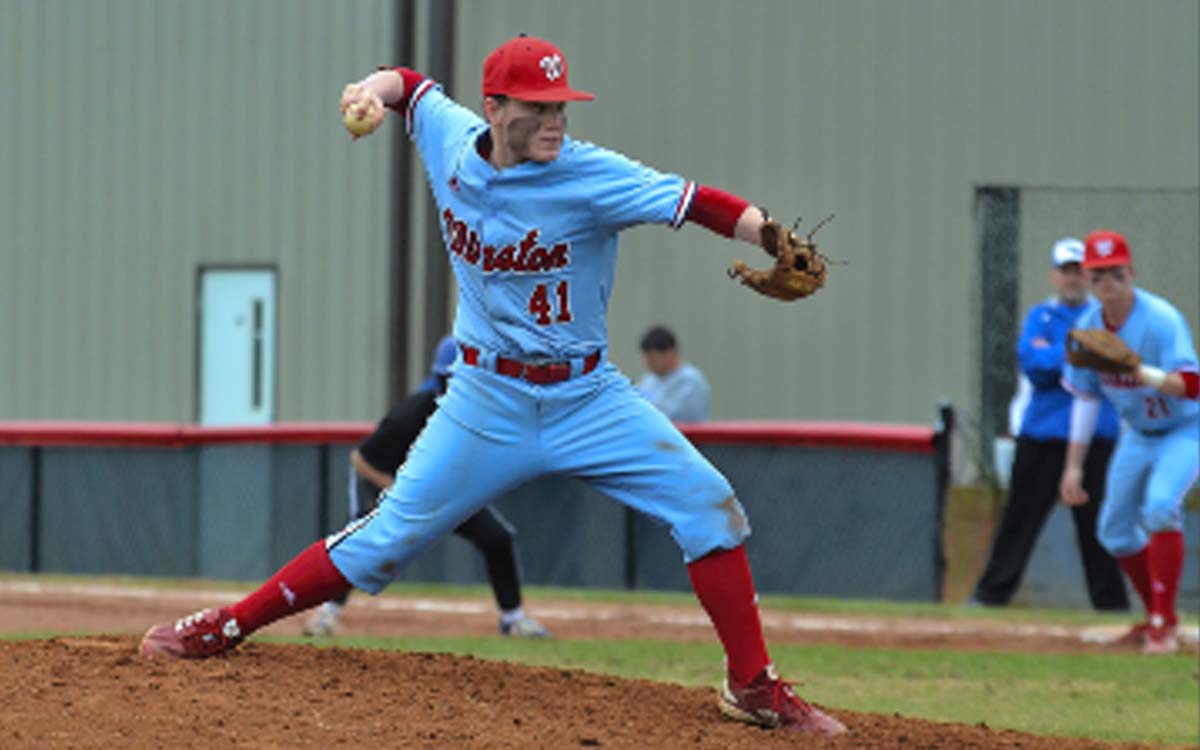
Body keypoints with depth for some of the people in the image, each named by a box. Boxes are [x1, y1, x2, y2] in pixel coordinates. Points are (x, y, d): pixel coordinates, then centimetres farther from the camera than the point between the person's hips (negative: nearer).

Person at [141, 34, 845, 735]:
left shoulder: (592, 176, -18)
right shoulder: (451, 140, -6)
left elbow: (699, 203, -29)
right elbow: (412, 85, 14)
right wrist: (374, 91, -9)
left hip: (588, 400, -1)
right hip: (487, 401, 1)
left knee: (708, 506, -13)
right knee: (390, 534, 0)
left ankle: (753, 687, -2)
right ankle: (224, 628, 12)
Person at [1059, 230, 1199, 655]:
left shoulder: (1161, 320, -27)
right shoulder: (1088, 328, -7)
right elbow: (1085, 399, 3)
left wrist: (1140, 372, -55)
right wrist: (1073, 467, 1)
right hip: (1138, 435, 7)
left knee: (1159, 506, -29)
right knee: (1115, 532, 9)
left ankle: (1163, 626, -25)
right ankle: (1156, 614, 31)